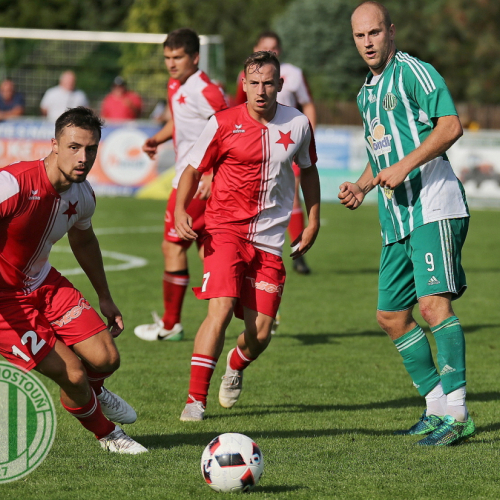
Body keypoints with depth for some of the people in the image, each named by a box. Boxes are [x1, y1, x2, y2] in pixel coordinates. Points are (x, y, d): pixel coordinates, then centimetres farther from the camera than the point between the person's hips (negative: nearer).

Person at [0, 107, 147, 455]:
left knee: (106, 359, -3)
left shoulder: (83, 196, -4)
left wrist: (105, 298, 27)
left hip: (44, 283, 7)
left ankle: (93, 392, 38)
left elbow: (83, 239, 18)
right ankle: (106, 433, 19)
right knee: (73, 375, -13)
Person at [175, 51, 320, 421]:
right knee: (221, 310, -22)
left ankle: (236, 368, 35)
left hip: (269, 239, 3)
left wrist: (313, 222, 19)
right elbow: (194, 169, 3)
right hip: (225, 228, -3)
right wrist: (180, 211, -13)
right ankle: (196, 399, -14)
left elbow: (308, 169, 21)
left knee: (261, 333, -1)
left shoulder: (298, 124, 3)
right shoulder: (224, 123, -6)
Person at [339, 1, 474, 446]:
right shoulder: (367, 92, 21)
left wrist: (404, 166, -21)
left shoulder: (413, 71, -6)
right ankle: (437, 407, 18)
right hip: (396, 218, 9)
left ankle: (458, 413, -21)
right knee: (391, 316, 8)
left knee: (434, 303, -19)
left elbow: (451, 126, -16)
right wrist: (361, 187, 14)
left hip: (432, 207, -9)